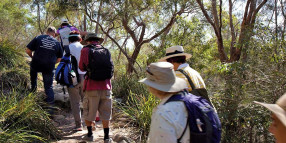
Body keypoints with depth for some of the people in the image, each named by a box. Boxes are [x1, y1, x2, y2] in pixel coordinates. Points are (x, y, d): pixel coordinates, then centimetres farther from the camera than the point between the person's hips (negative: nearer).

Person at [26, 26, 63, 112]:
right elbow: (59, 59, 9)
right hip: (49, 68, 0)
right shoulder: (57, 43, 7)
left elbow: (28, 50, 0)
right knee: (49, 87, 11)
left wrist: (33, 57, 19)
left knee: (33, 68, 37)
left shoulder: (38, 38, 1)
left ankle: (33, 87, 37)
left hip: (36, 65, 0)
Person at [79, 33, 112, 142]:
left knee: (88, 112, 15)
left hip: (92, 86, -3)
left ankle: (90, 133, 25)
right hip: (105, 85, 3)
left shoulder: (86, 50, -2)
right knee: (105, 113, 12)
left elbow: (82, 67, 3)